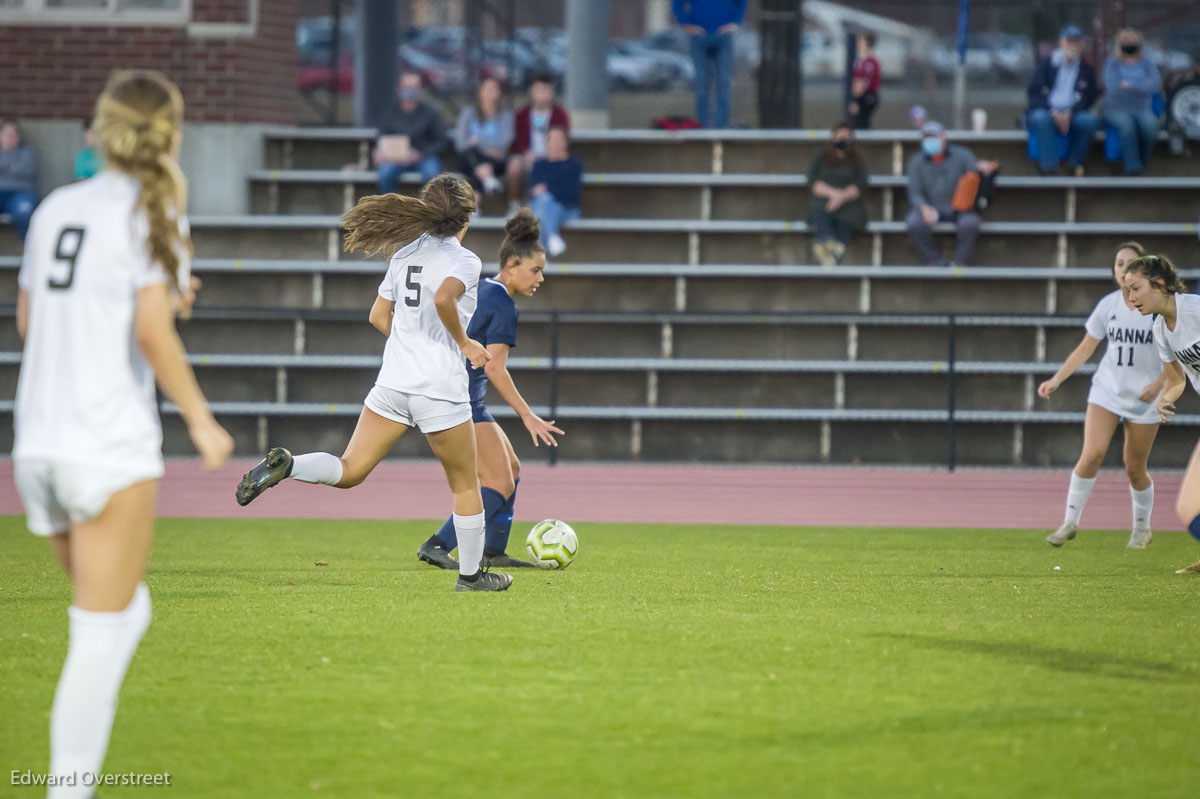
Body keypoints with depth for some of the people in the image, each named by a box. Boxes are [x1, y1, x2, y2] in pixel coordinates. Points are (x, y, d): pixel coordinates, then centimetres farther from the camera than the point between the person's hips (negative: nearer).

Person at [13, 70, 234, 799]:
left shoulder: (57, 209, 11)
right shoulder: (153, 214, -7)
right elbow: (153, 333, -17)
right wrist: (201, 419, -7)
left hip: (38, 446, 7)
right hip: (111, 447, -7)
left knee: (125, 613, 19)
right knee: (101, 635, -1)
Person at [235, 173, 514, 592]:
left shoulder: (406, 253, 11)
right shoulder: (465, 261, -9)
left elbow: (379, 315, 17)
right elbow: (443, 297, -29)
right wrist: (464, 343, -14)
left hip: (392, 382, 5)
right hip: (440, 389, -5)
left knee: (349, 471, 5)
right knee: (465, 484, 13)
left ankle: (285, 464, -21)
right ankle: (471, 574, 21)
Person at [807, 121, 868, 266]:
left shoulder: (857, 162, 22)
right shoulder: (821, 159, 22)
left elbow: (860, 186, 5)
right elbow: (814, 183, 6)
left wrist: (842, 196, -14)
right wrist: (833, 192, -12)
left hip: (849, 204, 1)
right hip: (823, 202, -1)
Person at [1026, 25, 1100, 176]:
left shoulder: (1087, 70, 14)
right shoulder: (1046, 65, 10)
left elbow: (1088, 99, 5)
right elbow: (1034, 94, 1)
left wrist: (1069, 113, -14)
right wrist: (1053, 113, -15)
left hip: (1072, 114, 1)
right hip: (1044, 110, -1)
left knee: (1089, 120, -31)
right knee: (1041, 117, -37)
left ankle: (1073, 162, -14)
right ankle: (1049, 166, -39)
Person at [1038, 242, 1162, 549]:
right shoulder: (1108, 305, 0)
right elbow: (1085, 349, 8)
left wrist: (1159, 384, -17)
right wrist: (1056, 380, 0)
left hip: (1145, 397, -2)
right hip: (1107, 391, 2)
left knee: (1135, 469, 5)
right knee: (1092, 454, -16)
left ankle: (1142, 528, 28)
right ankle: (1070, 521, -6)